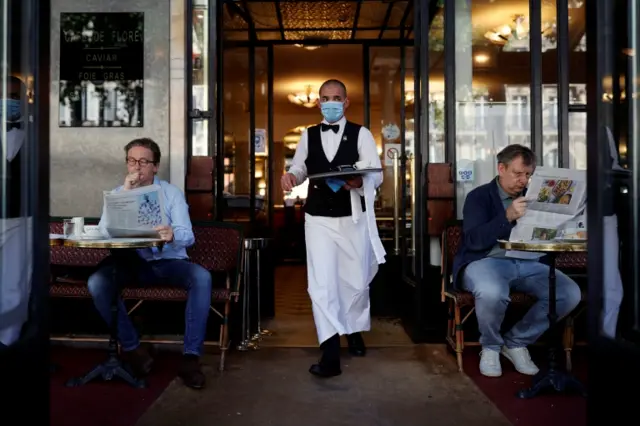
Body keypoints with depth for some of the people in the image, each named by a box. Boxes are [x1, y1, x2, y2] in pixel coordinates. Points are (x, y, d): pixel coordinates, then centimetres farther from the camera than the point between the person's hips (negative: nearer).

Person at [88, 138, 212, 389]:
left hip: (169, 262, -1)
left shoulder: (172, 193, 2)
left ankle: (191, 356, -24)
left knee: (202, 277, -30)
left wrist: (172, 235, -38)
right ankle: (132, 348, -11)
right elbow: (105, 230, -11)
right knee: (97, 281, -27)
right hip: (132, 263, 1)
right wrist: (126, 192, -18)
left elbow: (187, 235, -12)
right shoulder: (118, 193, 7)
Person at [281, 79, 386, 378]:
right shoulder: (308, 135, 7)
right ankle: (330, 355, 0)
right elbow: (299, 167, 12)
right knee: (321, 284, -5)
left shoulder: (361, 134, -2)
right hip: (318, 218, 1)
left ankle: (354, 331, 41)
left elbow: (377, 174, -8)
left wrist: (358, 181, -30)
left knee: (356, 281, 14)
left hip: (353, 218, -1)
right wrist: (291, 176, -12)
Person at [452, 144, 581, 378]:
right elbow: (474, 240, -13)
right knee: (492, 293, -38)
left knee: (570, 293, -18)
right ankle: (490, 346, -3)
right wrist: (508, 216, -25)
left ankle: (516, 342, 3)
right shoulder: (479, 196, 2)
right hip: (487, 260, -5)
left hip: (529, 264, 5)